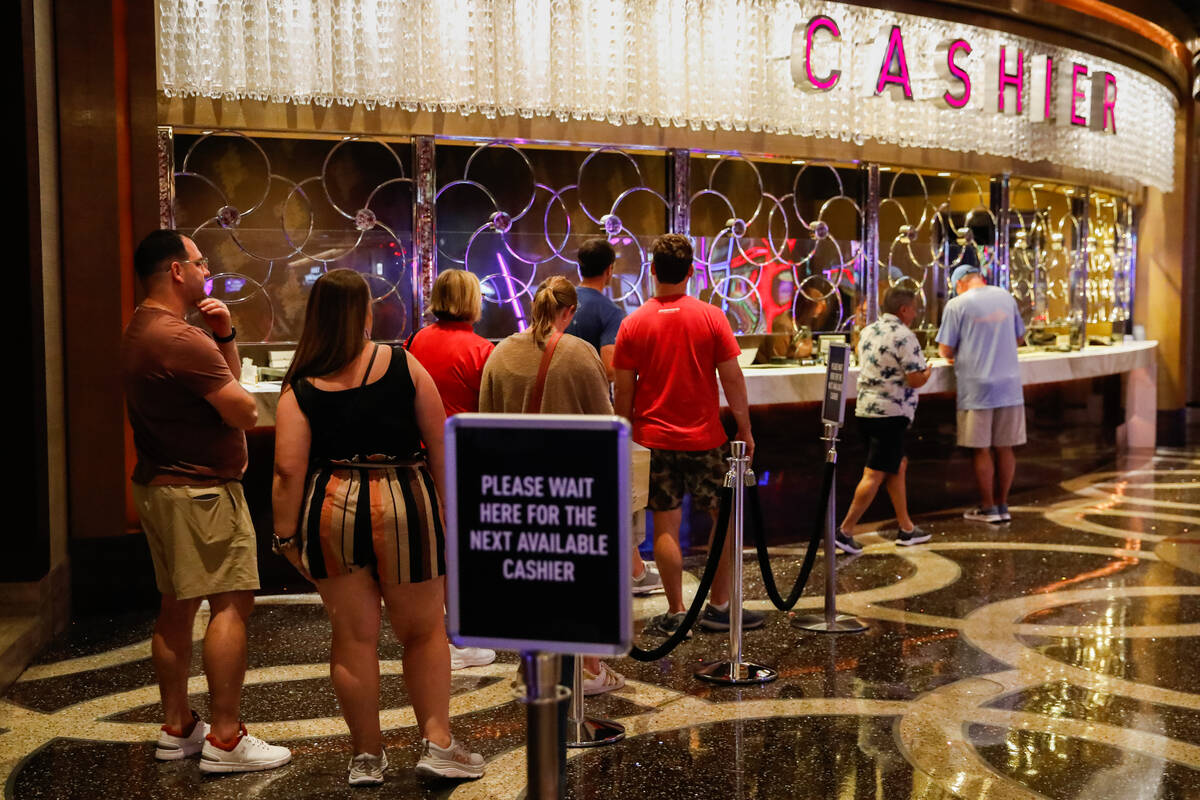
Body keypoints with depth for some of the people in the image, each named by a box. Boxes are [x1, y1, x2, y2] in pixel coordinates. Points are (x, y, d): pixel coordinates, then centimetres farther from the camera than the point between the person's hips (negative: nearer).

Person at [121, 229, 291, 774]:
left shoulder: (139, 332, 16)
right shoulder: (182, 339, -20)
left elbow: (228, 377, 18)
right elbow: (245, 412, -18)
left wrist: (224, 336, 2)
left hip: (160, 484, 11)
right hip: (201, 490, -11)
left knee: (177, 605, 14)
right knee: (231, 603, -8)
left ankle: (177, 728, 22)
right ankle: (225, 740, -7)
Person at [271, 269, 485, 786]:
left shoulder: (300, 386, -1)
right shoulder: (402, 364, -2)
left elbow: (289, 467, -7)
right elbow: (438, 442, -1)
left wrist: (285, 533, 1)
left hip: (329, 511, 2)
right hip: (404, 506, -1)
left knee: (353, 636, 10)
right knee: (423, 631, 13)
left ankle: (366, 756, 20)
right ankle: (437, 744, 11)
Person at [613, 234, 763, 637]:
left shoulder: (633, 324, -3)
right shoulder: (710, 317, -5)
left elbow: (623, 391, -1)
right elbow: (732, 379, -4)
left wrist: (625, 436, 11)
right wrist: (744, 428, 5)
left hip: (653, 439, 1)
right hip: (704, 438, -1)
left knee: (665, 525, 5)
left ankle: (675, 614, 8)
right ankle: (719, 607, 13)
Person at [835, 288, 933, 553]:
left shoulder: (868, 332, 12)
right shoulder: (903, 337, -14)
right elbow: (916, 380, -16)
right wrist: (928, 371, 6)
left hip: (865, 409, 9)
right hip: (891, 412, -9)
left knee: (898, 465, 18)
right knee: (875, 475, -6)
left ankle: (906, 528, 24)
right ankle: (845, 531, -7)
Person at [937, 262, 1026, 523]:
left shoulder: (957, 304, -7)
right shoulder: (1006, 297, 8)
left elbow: (946, 350, -7)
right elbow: (1018, 337, 20)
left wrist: (952, 355, 15)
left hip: (977, 386, -5)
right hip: (1009, 384, 5)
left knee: (982, 450, 4)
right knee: (1004, 448, 10)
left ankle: (988, 508, 10)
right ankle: (1002, 505, 18)